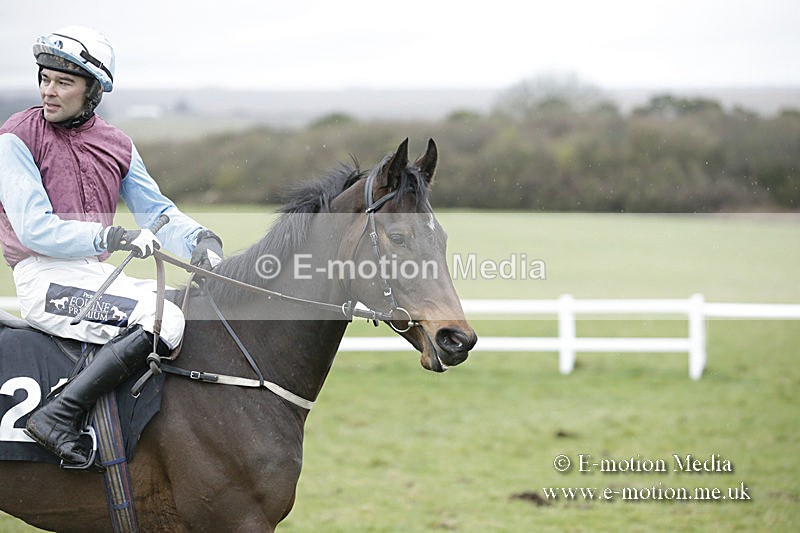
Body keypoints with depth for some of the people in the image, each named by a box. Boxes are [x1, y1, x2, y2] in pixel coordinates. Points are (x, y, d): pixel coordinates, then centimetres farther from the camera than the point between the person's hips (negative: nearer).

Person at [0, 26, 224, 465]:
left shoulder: (115, 145, 12)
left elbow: (157, 211, 12)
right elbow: (36, 230, -14)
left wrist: (200, 239, -10)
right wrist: (112, 237, -25)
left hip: (99, 274, 7)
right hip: (46, 279, -7)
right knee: (163, 320, -27)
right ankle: (59, 417, -29)